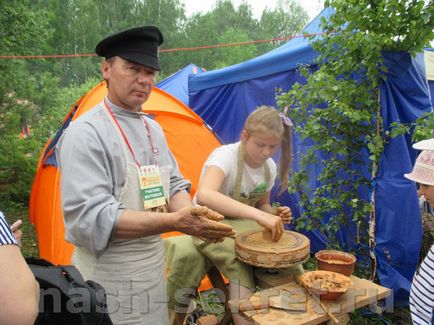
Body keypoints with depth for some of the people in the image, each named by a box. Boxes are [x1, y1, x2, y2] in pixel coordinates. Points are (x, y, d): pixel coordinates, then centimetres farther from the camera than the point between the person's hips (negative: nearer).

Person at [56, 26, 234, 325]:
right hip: (110, 280, -7)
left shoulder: (153, 129, 7)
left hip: (154, 268, 8)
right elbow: (90, 218, -25)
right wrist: (174, 221, -32)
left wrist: (194, 216, -14)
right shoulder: (86, 133, -18)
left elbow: (173, 186, 9)